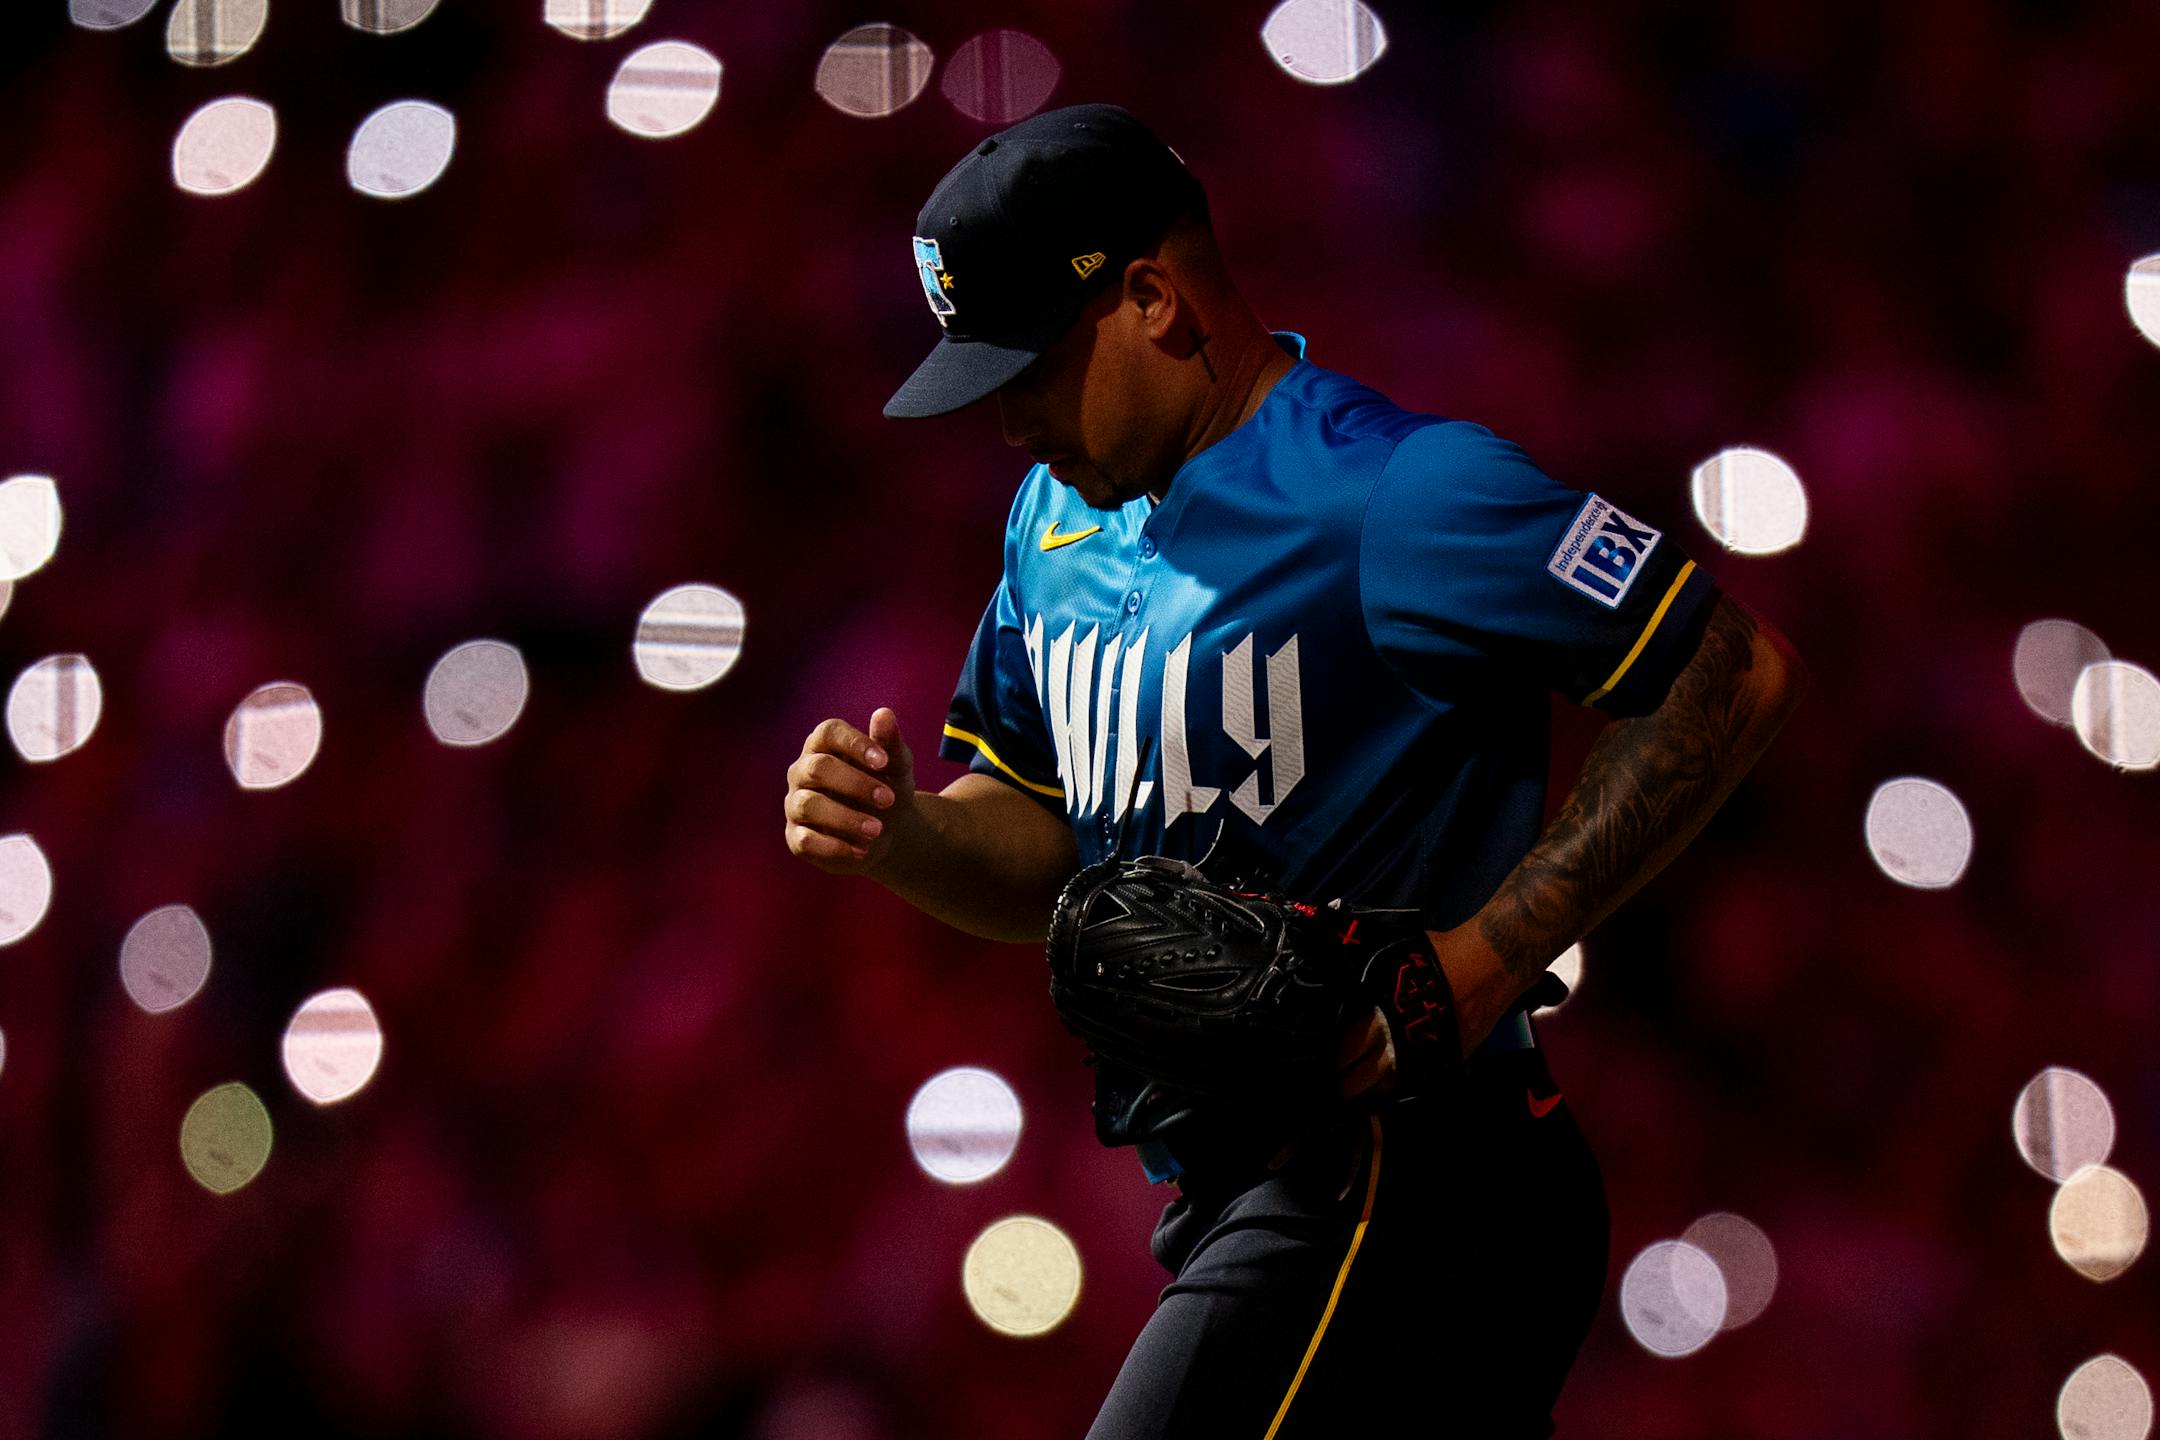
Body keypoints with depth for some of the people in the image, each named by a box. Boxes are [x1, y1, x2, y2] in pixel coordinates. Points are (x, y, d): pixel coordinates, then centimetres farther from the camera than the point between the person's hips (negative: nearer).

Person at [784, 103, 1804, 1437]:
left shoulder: (1394, 491, -15)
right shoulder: (1062, 514, 13)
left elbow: (1738, 673, -15)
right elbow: (1050, 851, 20)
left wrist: (1485, 960, -19)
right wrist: (900, 834, -3)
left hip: (1412, 1168, -9)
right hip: (1229, 1197, 9)